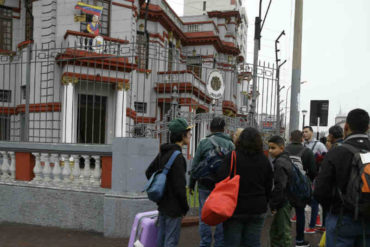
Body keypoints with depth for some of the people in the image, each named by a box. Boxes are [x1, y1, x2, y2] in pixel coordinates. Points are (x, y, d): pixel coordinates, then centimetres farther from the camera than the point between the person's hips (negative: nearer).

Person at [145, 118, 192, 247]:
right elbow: (179, 187, -21)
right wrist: (185, 208, -9)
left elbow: (149, 172, 15)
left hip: (162, 204, 9)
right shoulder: (177, 156, -21)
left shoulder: (163, 153, 6)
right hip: (173, 207, -9)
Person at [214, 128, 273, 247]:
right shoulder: (264, 160, 4)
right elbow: (269, 186, 11)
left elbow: (222, 180, -14)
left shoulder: (232, 157, -11)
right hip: (258, 209, 4)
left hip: (235, 208, -4)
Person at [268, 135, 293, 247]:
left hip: (283, 203, -10)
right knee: (274, 231, 20)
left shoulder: (279, 163, -19)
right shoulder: (285, 159, 12)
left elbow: (279, 186, -23)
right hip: (286, 201, 10)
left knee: (283, 233, -1)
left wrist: (273, 204, -16)